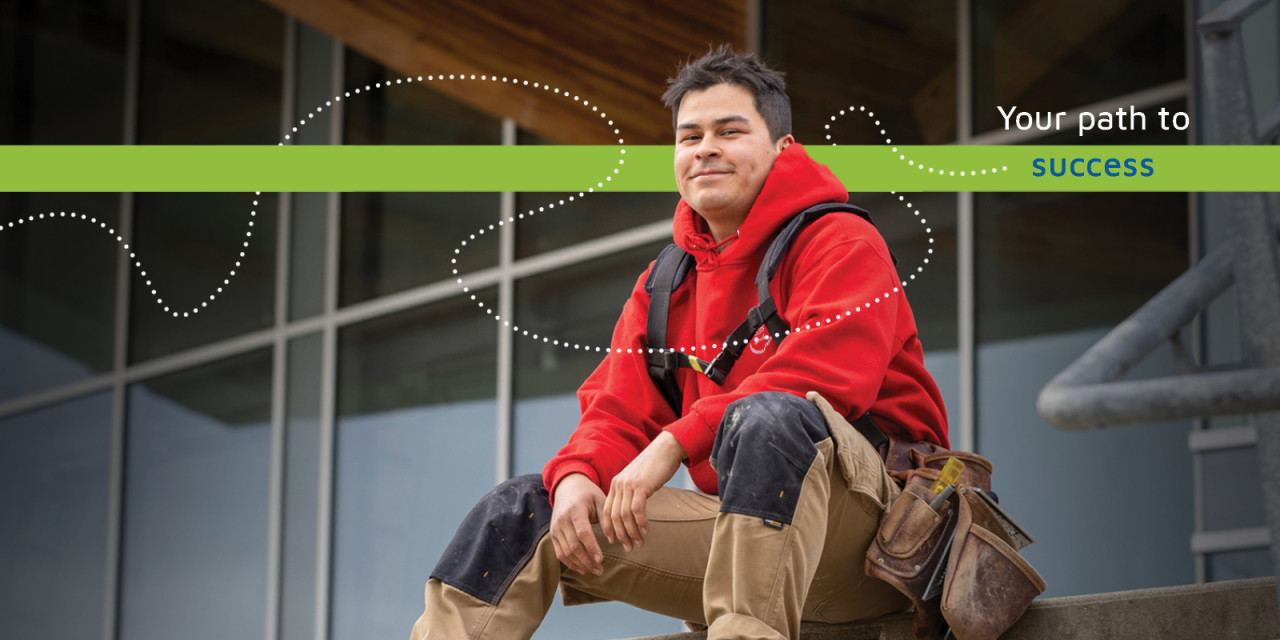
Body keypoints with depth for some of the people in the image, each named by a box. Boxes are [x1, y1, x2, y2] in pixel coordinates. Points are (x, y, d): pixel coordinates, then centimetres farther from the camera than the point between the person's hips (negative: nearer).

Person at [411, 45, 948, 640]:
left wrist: (677, 442, -25)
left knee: (766, 416, -39)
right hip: (736, 523, 7)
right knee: (522, 508, -1)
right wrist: (578, 475, -14)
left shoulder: (842, 244, -4)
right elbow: (620, 411, 11)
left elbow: (828, 372, -21)